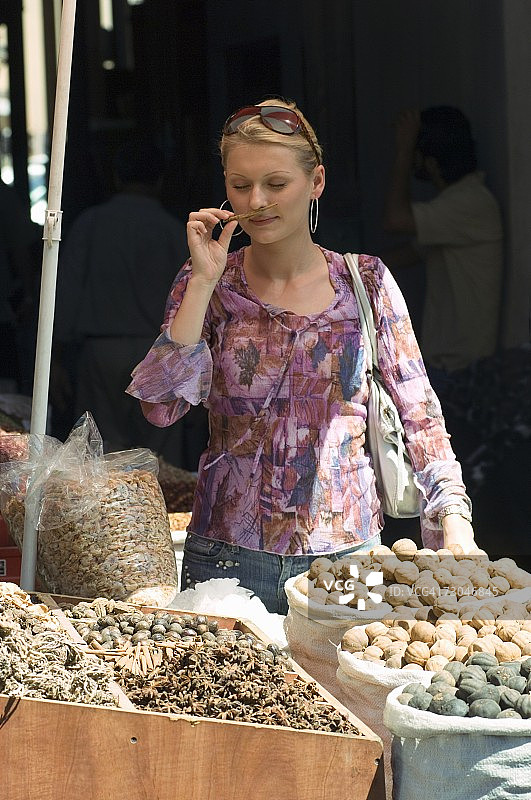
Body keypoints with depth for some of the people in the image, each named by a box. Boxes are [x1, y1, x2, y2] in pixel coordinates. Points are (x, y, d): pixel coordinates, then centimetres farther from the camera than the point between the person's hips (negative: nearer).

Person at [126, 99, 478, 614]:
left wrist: (454, 522, -10)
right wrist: (203, 281, -14)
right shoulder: (208, 284, 1)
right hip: (228, 559, 0)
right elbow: (160, 406, -12)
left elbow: (421, 415, 2)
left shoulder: (366, 283, 2)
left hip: (345, 553, 0)